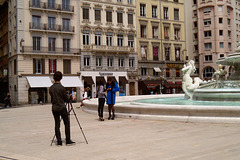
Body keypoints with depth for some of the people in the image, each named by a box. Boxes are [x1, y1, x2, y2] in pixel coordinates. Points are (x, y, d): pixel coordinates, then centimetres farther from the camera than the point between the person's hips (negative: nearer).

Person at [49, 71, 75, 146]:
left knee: (57, 125, 7)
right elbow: (66, 99, -5)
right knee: (67, 123, 3)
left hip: (54, 108, 5)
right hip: (62, 108, -5)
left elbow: (51, 99, 12)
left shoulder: (51, 88, 4)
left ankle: (59, 141, 7)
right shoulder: (62, 88, -12)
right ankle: (68, 140, 2)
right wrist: (69, 98, 15)